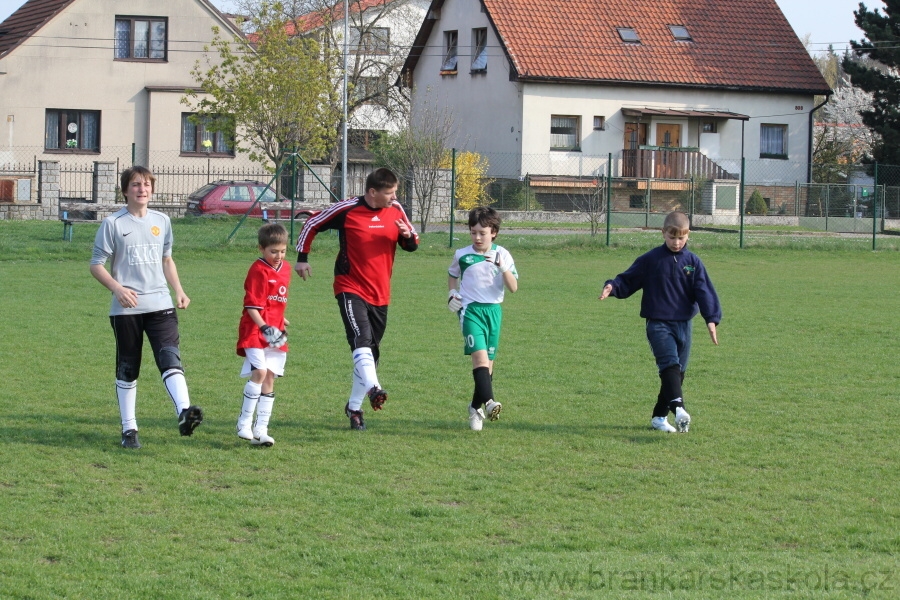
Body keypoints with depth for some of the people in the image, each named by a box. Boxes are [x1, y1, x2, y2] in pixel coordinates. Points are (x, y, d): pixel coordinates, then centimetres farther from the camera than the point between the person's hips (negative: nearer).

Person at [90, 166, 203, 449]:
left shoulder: (162, 221, 12)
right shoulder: (113, 224, -1)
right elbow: (96, 264, -1)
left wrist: (178, 290, 12)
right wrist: (117, 288, -18)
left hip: (160, 305, 2)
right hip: (126, 308, -2)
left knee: (170, 358, -18)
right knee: (127, 370, 5)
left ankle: (184, 412, -34)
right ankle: (129, 429, 13)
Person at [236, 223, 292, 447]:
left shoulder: (285, 270, 12)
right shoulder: (258, 270, -12)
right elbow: (252, 305, -17)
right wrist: (264, 327, -27)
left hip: (275, 333, 7)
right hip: (255, 330, -7)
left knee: (269, 379, 4)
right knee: (259, 372, -19)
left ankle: (261, 430, 6)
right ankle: (244, 423, -9)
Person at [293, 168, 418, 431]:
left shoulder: (395, 210, 3)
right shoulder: (347, 210, -10)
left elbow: (412, 243, 14)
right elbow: (312, 225, 4)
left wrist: (408, 236, -9)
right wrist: (302, 257, 4)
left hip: (380, 293, 6)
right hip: (350, 288, -5)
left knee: (371, 351, 11)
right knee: (362, 339, -26)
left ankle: (354, 406, 23)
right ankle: (373, 388, -43)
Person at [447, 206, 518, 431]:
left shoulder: (502, 255, 1)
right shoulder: (461, 255, 2)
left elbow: (513, 288, -3)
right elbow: (452, 275, 23)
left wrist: (503, 267, -19)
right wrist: (452, 292, 4)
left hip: (493, 310, 2)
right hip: (470, 309, -2)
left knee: (488, 360, 7)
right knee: (479, 354, -22)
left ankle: (476, 407, 22)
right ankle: (488, 401, -35)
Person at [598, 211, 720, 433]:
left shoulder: (693, 262, 4)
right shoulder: (650, 260, 0)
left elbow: (704, 292, -1)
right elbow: (628, 281, 4)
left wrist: (711, 319, -14)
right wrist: (612, 287, -17)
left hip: (683, 324, 4)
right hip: (658, 324, -4)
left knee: (678, 371, 7)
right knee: (670, 363, -23)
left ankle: (660, 416, 18)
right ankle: (678, 407, -41)